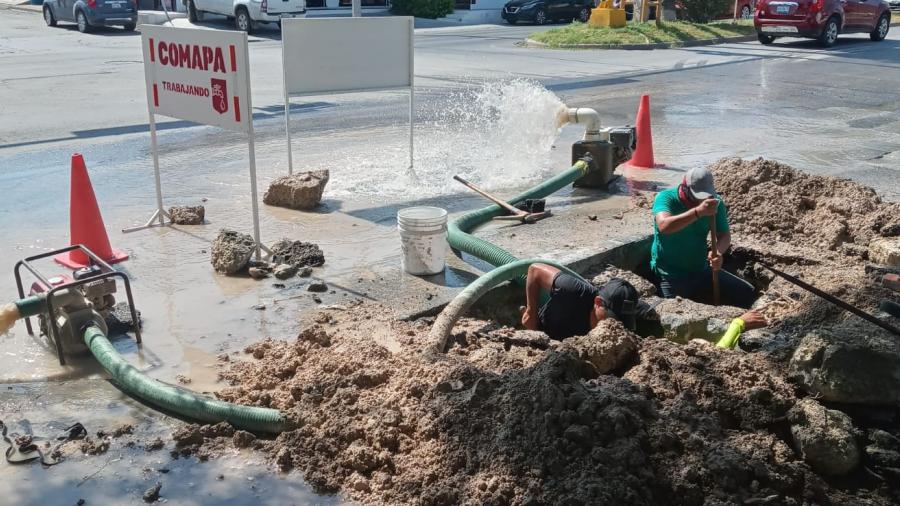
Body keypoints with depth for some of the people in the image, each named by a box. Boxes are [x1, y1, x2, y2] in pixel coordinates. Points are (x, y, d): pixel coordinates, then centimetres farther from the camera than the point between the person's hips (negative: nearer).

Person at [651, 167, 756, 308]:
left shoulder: (715, 202, -3)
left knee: (747, 294, 2)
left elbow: (724, 235, -4)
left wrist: (717, 252, -27)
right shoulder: (666, 198, -18)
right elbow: (664, 226, -36)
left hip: (702, 270, 5)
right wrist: (698, 211, -45)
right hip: (671, 274, -5)